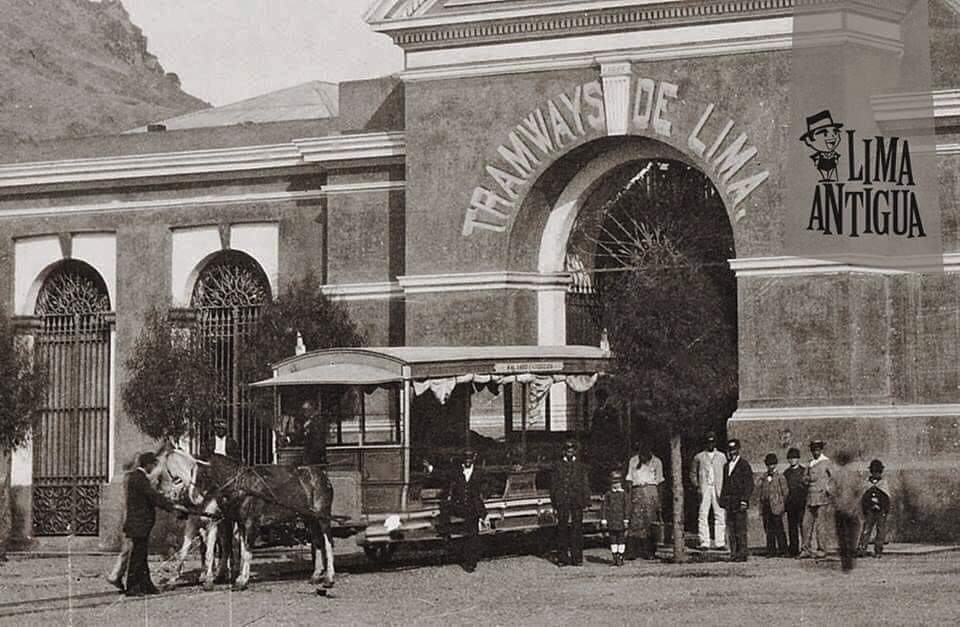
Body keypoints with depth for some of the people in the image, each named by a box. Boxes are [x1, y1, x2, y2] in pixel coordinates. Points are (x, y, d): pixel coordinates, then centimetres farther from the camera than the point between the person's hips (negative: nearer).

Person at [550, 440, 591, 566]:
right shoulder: (558, 467, 9)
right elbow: (553, 485, 10)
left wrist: (586, 501, 1)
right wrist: (554, 502, 4)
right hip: (562, 503, 0)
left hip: (577, 503, 0)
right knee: (562, 529, 0)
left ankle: (577, 557, 3)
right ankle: (563, 557, 5)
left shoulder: (581, 467, 10)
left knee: (577, 529, -1)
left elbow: (586, 485, 9)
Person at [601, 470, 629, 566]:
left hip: (620, 521, -1)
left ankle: (620, 558, 5)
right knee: (613, 539, 4)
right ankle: (615, 558, 11)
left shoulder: (623, 494, 3)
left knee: (621, 539, 0)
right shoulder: (608, 494, 6)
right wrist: (603, 521, 0)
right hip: (611, 521, 1)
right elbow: (604, 507, 6)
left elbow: (626, 508, 2)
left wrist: (626, 521, -3)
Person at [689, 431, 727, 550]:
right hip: (704, 488, -1)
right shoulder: (699, 457, 10)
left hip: (718, 489, 1)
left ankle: (719, 542, 0)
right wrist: (697, 485, 0)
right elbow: (693, 473, 13)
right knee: (703, 515, -6)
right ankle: (704, 542, -4)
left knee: (720, 515, -3)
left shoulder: (721, 457, 13)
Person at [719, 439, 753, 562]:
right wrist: (723, 500, 13)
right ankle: (734, 553, 8)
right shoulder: (727, 466, 19)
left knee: (740, 530, -6)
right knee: (730, 530, 4)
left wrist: (744, 501, -14)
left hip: (739, 503, -7)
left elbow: (749, 485, -7)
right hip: (729, 503, 7)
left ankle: (742, 554, -5)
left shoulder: (744, 465, -3)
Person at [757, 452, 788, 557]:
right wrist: (761, 510, 11)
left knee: (778, 528, -3)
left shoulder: (780, 477, -1)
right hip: (766, 507, 4)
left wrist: (782, 504, 3)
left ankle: (782, 549, 5)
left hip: (776, 506, -4)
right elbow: (761, 494, 14)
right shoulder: (763, 478, 13)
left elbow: (785, 492, 2)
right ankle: (771, 551, 9)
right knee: (769, 530, 5)